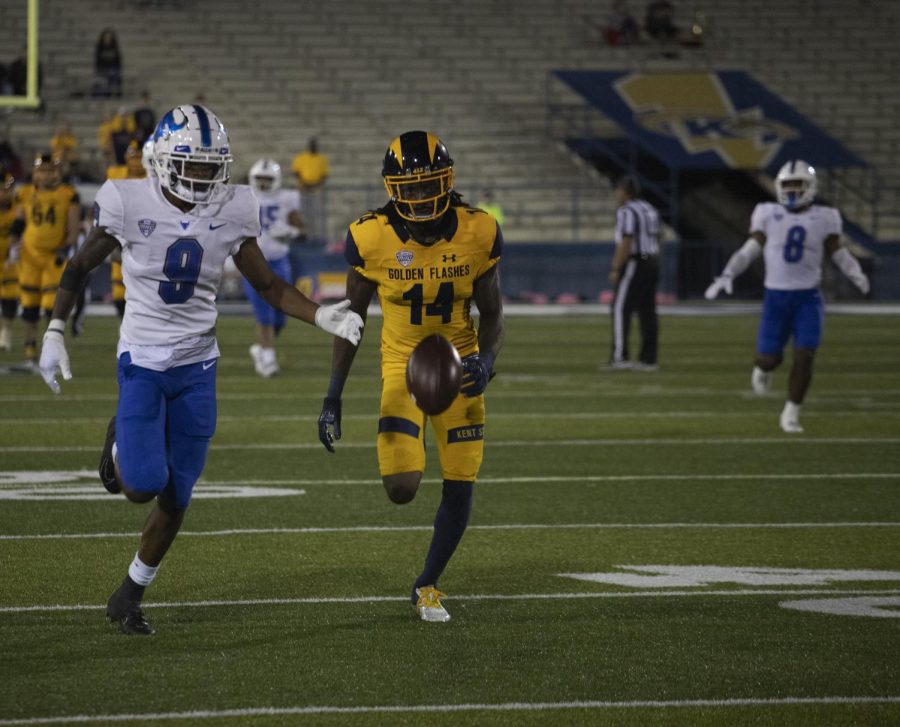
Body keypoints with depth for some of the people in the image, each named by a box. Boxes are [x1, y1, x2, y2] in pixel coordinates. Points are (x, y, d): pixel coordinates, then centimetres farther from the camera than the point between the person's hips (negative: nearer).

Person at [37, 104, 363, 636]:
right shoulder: (130, 204, -13)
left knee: (176, 497, 5)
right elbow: (80, 267, 1)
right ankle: (121, 445, 23)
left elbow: (268, 284, 5)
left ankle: (130, 595, 25)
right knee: (144, 486, -15)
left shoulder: (232, 211, -5)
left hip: (198, 367, 3)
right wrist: (55, 332, -6)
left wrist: (321, 316, -11)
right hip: (142, 363, -3)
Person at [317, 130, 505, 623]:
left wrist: (486, 360, -21)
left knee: (460, 487, 0)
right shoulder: (372, 238, -16)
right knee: (401, 490, -15)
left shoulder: (478, 234, -14)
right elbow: (351, 316, -4)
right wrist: (333, 397, -6)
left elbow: (491, 313, 0)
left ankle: (427, 586, 21)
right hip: (402, 362, -1)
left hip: (459, 365, 1)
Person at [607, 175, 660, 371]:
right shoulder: (649, 210, 16)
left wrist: (616, 270, -18)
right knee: (647, 312, 8)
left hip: (633, 265, -9)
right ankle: (649, 359, 7)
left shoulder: (626, 212, -12)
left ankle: (619, 357, -12)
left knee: (621, 310, -6)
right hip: (652, 264, 9)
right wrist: (653, 267, 19)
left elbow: (626, 243, -20)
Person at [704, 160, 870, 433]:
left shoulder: (823, 219, 2)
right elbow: (749, 251, 5)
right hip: (776, 297, 0)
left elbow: (839, 254, 8)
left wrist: (857, 275, -10)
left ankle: (791, 413, 4)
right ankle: (764, 369, 39)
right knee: (770, 357, 0)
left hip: (808, 298, 0)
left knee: (804, 356, -11)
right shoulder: (769, 215, 2)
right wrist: (727, 275, -7)